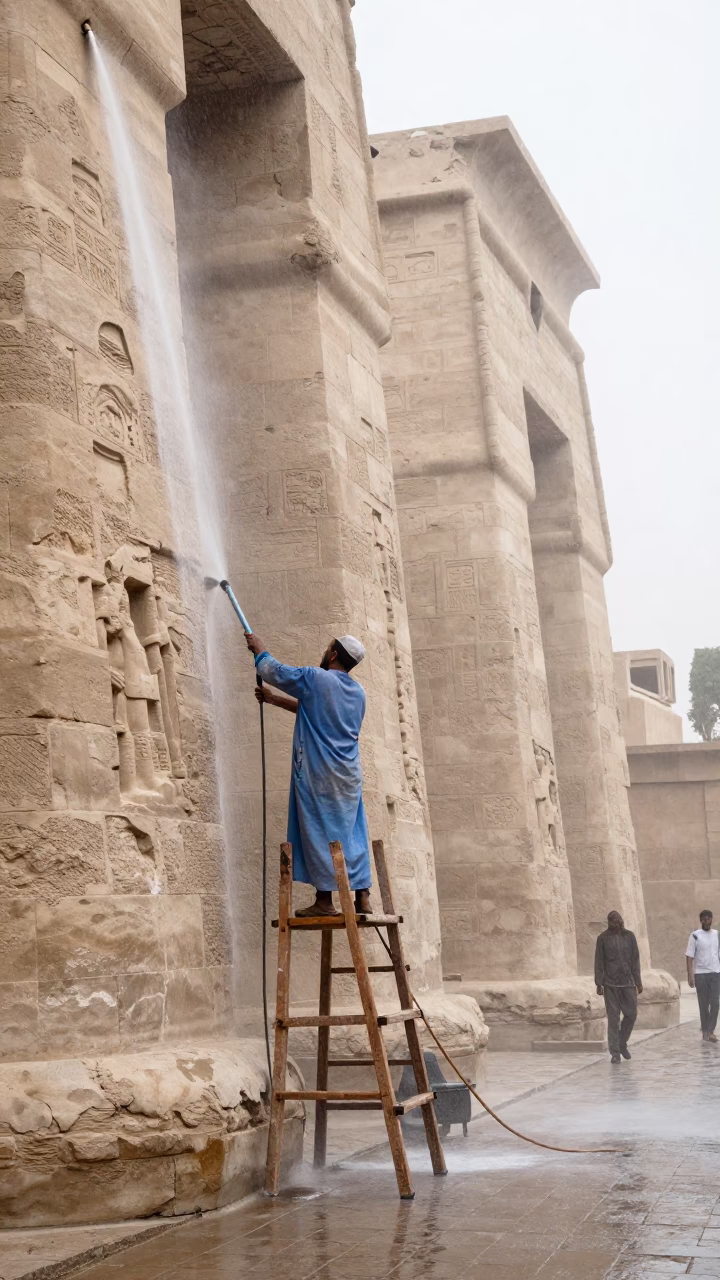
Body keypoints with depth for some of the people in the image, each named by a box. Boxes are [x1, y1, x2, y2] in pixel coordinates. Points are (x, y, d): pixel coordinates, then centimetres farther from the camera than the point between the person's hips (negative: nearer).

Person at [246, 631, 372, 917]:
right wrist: (275, 699, 29)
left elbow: (274, 672, 1)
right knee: (352, 834, 8)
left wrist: (258, 648, 20)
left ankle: (324, 901, -1)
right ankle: (362, 897, 7)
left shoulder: (316, 679, -9)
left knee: (319, 833, -2)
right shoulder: (357, 692, 13)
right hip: (349, 776, 6)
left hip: (317, 774, -6)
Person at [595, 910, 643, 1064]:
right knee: (613, 1018, -1)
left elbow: (635, 960, 8)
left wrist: (638, 982, 5)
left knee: (631, 1014, 2)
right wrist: (599, 984, -4)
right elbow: (599, 962, 0)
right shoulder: (603, 938, 0)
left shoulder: (629, 936, 6)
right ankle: (615, 1053, 4)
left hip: (628, 982, 2)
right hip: (610, 984, -2)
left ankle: (622, 1044, 25)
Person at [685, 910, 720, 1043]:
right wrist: (690, 976, -10)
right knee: (704, 1004, 4)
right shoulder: (695, 936, -2)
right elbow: (689, 957, -4)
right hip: (700, 974, -2)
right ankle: (705, 1030, 14)